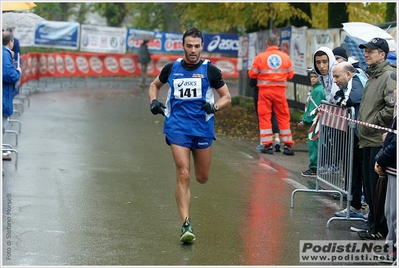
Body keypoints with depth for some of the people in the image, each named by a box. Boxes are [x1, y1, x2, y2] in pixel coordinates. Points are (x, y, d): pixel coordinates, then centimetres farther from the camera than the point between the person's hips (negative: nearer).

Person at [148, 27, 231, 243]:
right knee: (183, 175, -13)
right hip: (177, 127, -1)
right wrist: (153, 101, 1)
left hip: (203, 128, 1)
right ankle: (186, 224, -13)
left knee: (202, 178, 8)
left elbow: (227, 97, 5)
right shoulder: (171, 69, 4)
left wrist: (214, 107, -15)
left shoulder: (210, 70, -1)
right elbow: (154, 85, 21)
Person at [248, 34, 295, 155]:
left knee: (264, 117, 6)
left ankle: (268, 145, 2)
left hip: (265, 90, -2)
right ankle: (288, 145, 9)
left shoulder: (261, 57, -6)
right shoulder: (285, 56, 0)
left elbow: (252, 74, -2)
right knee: (283, 117, 10)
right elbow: (290, 74, 5)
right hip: (280, 90, 2)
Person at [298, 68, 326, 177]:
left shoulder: (317, 91, -15)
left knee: (313, 144, -7)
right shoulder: (315, 89, 15)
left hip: (315, 122, -10)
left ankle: (314, 169, -4)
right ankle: (314, 168, 18)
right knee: (314, 145, 13)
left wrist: (305, 121, -15)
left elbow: (315, 109, -19)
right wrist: (304, 120, 15)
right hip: (313, 122, 10)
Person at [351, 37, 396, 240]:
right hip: (369, 140, 10)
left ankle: (381, 228, 1)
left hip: (380, 140, -10)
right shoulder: (373, 76, 17)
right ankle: (372, 220, 26)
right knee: (369, 183, 15)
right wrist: (363, 126, 17)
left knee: (378, 185, -5)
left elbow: (392, 108, -23)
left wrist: (373, 123, -15)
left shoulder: (389, 76, -14)